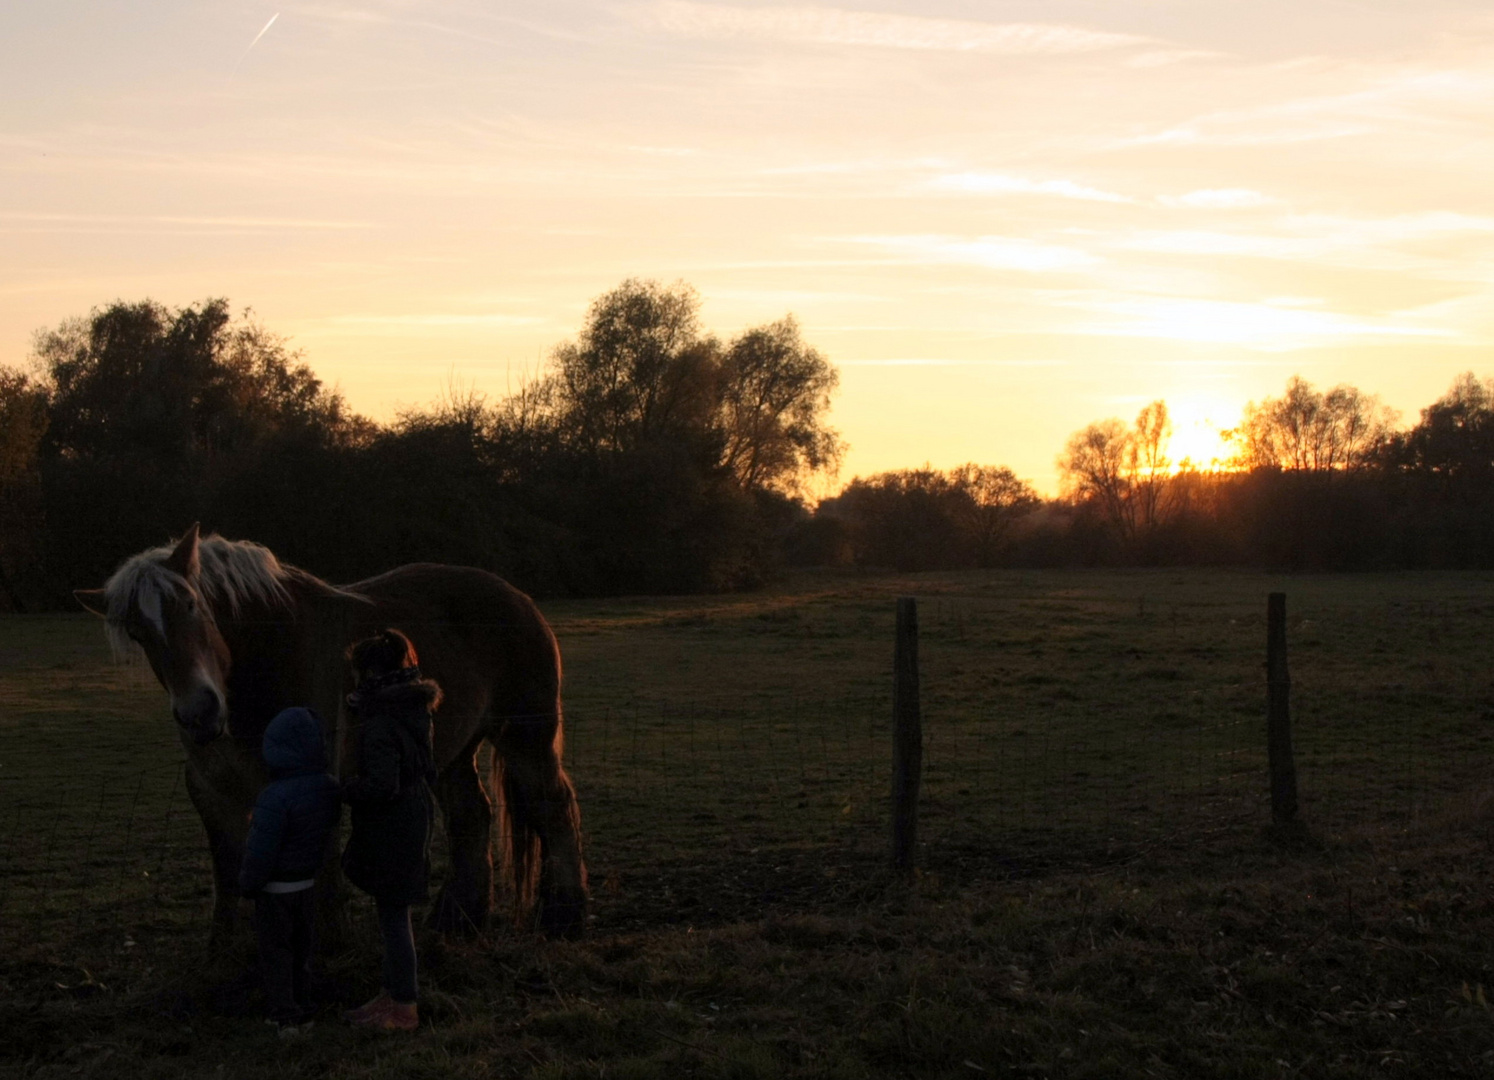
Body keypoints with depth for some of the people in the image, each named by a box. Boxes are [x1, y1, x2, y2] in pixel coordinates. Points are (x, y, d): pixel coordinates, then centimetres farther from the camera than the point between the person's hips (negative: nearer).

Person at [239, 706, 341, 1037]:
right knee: (300, 948, 19)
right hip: (307, 882, 6)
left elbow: (260, 850, -24)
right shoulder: (328, 788, -9)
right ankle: (300, 1007, 28)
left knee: (275, 951, 9)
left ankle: (286, 1015, 11)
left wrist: (248, 882, -6)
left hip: (275, 886, -6)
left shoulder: (276, 796, -30)